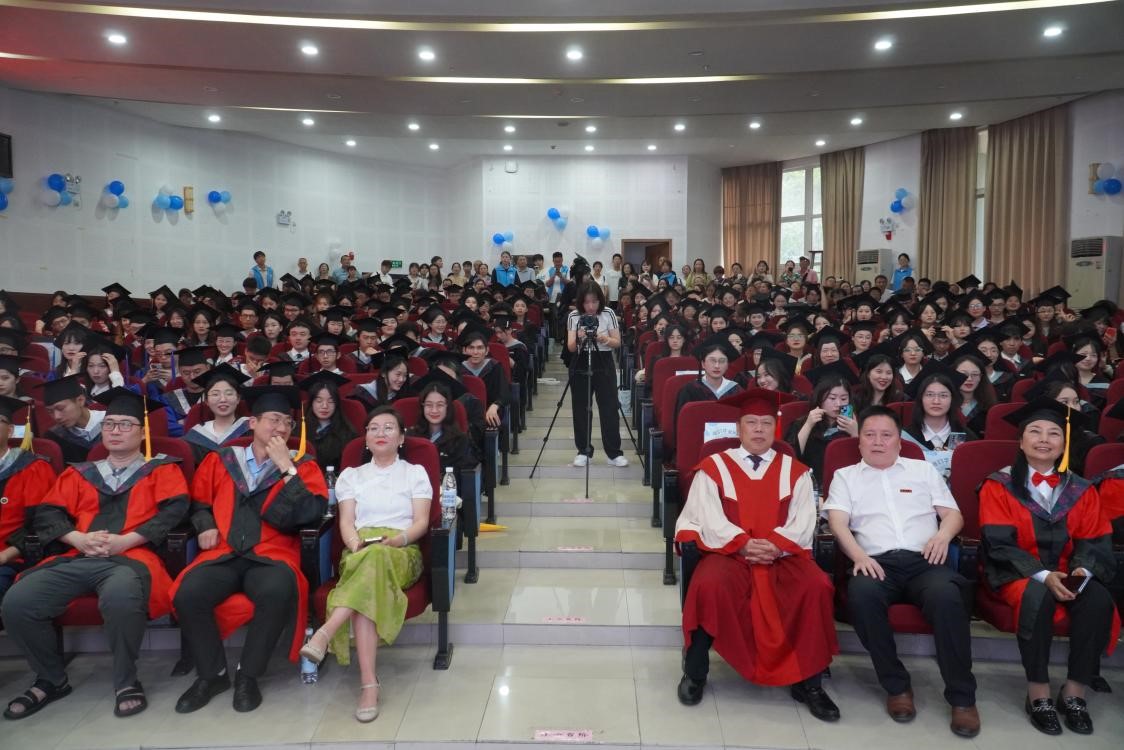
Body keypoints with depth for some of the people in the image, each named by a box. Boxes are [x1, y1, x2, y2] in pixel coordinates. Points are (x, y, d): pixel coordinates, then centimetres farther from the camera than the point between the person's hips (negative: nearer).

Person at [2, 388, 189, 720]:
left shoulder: (162, 469, 12)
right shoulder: (79, 474, 24)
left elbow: (174, 511, -2)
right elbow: (47, 513, 15)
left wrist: (125, 540, -13)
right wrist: (78, 538, -6)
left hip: (131, 557, -4)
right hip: (76, 558, 5)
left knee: (121, 599, -38)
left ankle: (126, 681, -13)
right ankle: (51, 679, 5)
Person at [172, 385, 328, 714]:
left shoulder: (302, 465, 10)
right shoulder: (221, 459, 16)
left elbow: (312, 513, -6)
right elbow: (198, 501, 25)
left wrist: (286, 468, -7)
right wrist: (205, 525, 4)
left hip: (272, 554, -2)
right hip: (223, 554, 2)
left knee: (277, 593, -35)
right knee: (187, 595, -27)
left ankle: (248, 675, -12)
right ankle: (212, 674, -3)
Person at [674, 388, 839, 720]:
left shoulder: (795, 471, 14)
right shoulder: (713, 466, 8)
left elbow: (803, 521, 2)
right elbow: (710, 519, -3)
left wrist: (774, 545, -16)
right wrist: (744, 545, -18)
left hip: (783, 554, 2)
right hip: (729, 552, -2)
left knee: (816, 586, -28)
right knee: (710, 586, -34)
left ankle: (808, 680, -10)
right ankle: (695, 671, -10)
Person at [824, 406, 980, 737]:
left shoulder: (923, 470, 24)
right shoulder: (845, 476, 19)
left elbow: (953, 514, 18)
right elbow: (837, 521, 4)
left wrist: (943, 535, -6)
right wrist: (858, 555, -15)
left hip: (924, 560, 1)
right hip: (877, 562, -1)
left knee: (946, 596, -34)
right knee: (862, 593, -36)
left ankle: (962, 696, -19)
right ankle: (897, 685, -17)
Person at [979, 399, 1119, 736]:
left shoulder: (1081, 491, 8)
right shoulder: (999, 486, -4)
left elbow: (1094, 541, 2)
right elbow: (999, 543, -11)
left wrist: (1082, 570, -20)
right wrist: (1042, 575, -24)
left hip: (1066, 573, 4)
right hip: (1017, 572, -3)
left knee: (1099, 599, -28)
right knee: (1037, 598, -36)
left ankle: (1075, 691, -14)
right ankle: (1038, 692, -22)